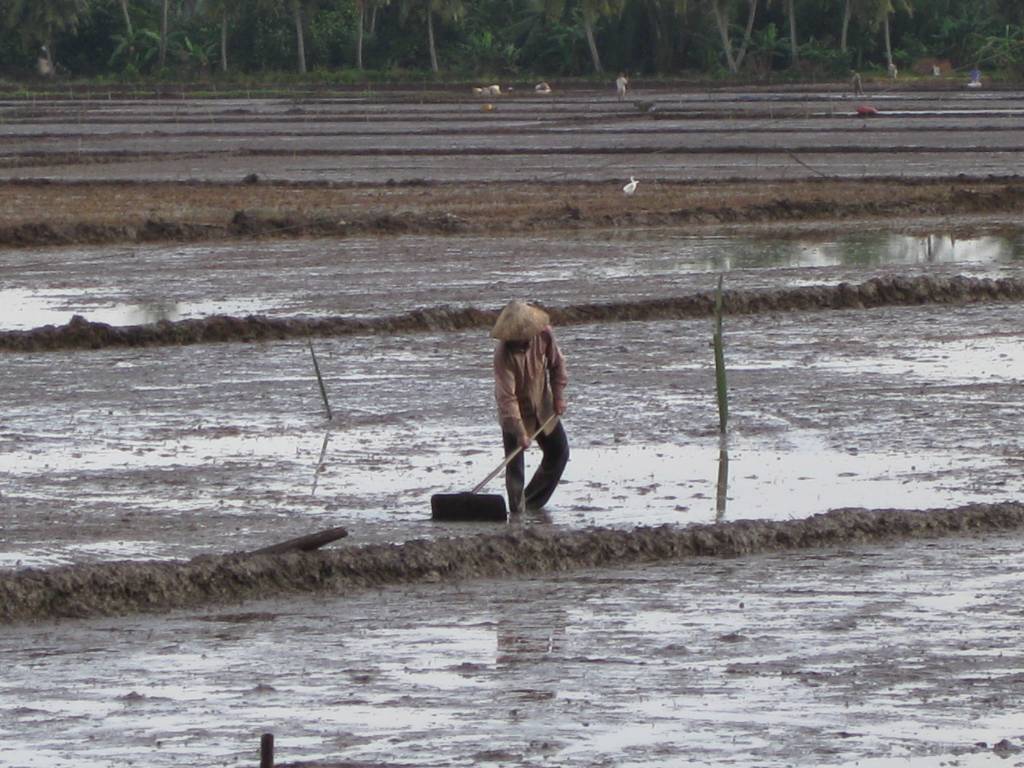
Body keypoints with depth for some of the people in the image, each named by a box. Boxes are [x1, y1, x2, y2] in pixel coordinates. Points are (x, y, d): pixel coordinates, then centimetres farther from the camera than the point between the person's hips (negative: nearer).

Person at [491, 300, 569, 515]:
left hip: (542, 407, 6)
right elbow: (507, 397, -33)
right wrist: (519, 432, -37)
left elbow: (556, 364, 2)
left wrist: (559, 395, -2)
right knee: (515, 464, -10)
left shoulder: (544, 334, -18)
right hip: (516, 412, -6)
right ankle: (518, 512, -3)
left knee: (559, 452, 11)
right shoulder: (503, 353, -32)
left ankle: (533, 501, 25)